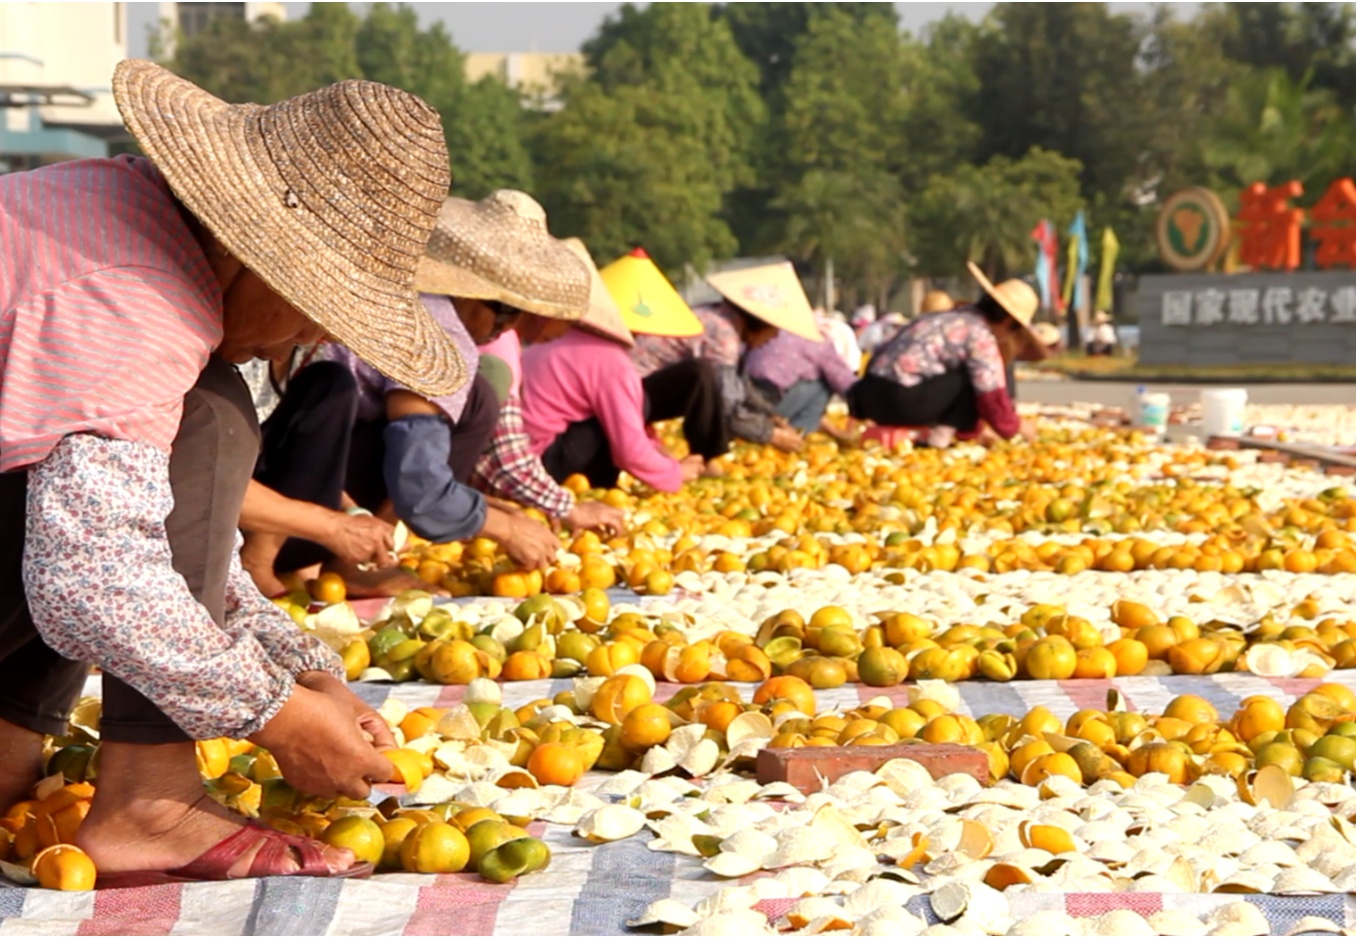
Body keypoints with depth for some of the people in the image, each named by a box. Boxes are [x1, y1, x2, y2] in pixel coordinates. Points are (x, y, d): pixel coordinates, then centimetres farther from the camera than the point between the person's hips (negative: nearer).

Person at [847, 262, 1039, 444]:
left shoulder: (955, 319, 23)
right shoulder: (981, 336, -3)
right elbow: (991, 395, -2)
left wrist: (973, 429, 39)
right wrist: (1017, 427, 16)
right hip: (902, 401, -9)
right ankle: (943, 433, -2)